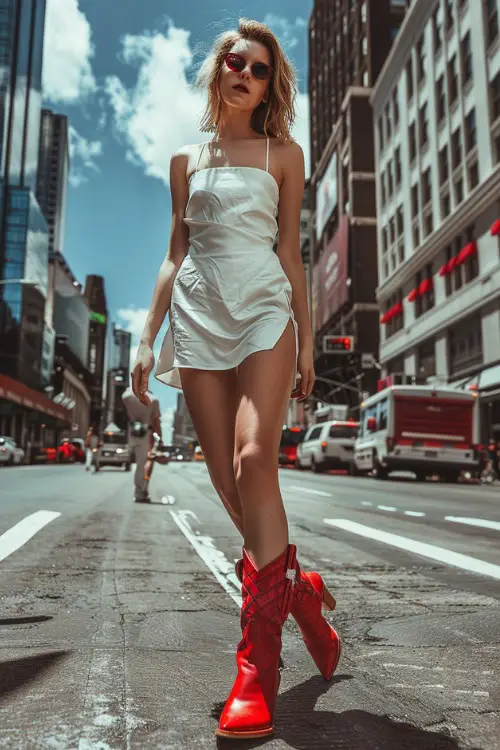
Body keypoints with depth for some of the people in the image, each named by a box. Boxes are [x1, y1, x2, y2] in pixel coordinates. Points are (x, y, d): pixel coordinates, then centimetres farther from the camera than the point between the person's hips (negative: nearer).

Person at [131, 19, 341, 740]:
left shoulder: (282, 153, 14)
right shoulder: (186, 160, 19)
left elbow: (291, 251, 10)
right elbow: (176, 255, 16)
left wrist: (306, 341, 3)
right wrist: (147, 339, 8)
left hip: (264, 309, -2)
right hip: (198, 316, 3)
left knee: (253, 460, -23)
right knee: (230, 486, -4)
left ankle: (258, 659, -18)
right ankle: (301, 593, 19)